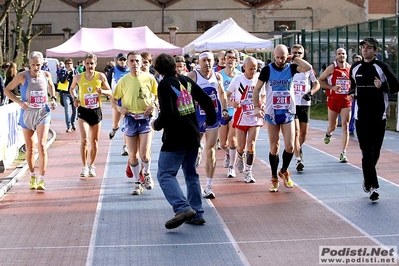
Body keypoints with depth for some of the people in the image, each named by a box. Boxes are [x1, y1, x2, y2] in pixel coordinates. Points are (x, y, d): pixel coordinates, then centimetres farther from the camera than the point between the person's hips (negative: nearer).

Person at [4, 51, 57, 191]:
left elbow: (51, 86, 23)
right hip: (27, 114, 0)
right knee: (30, 148, 10)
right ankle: (33, 176, 29)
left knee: (42, 146, -14)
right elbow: (7, 90, 0)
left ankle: (41, 179, -12)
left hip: (43, 113, 0)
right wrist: (20, 102, -14)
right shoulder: (22, 76, -8)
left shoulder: (46, 75, 0)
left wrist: (53, 99, 5)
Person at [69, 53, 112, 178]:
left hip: (96, 110, 1)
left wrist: (102, 91, -19)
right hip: (83, 111, -1)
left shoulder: (100, 76, -5)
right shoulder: (78, 77, -3)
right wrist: (75, 98, -3)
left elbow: (110, 92, 2)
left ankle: (91, 165, 28)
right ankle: (84, 167, -2)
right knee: (84, 139, -13)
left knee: (94, 141, 10)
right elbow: (71, 89, 16)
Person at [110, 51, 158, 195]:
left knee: (144, 153, -10)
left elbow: (158, 96, 10)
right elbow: (113, 99, 9)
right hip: (130, 119, 1)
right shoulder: (123, 80, 1)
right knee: (133, 154, 5)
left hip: (146, 118, -1)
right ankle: (137, 183, 20)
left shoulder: (149, 78, -1)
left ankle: (147, 173, 21)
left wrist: (154, 105, -9)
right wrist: (119, 108, -10)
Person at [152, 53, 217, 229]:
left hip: (175, 138, -7)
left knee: (165, 174, -5)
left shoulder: (165, 84, -11)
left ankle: (183, 208, -22)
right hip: (193, 136, 7)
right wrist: (211, 119, 32)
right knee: (191, 174, 17)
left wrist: (157, 125, -2)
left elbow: (167, 113, -21)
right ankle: (197, 214, 17)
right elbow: (206, 100, 15)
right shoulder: (186, 80, 10)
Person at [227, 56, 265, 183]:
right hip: (241, 116, 0)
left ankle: (248, 172, -1)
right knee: (241, 147, 5)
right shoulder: (237, 79, -5)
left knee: (251, 145, -9)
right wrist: (232, 102, -17)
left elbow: (263, 95, 14)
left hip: (255, 117, 0)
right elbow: (227, 94, 4)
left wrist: (261, 102, -8)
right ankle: (241, 158, 41)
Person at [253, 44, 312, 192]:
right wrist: (256, 106, -12)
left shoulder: (291, 68, -1)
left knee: (289, 147, -5)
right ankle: (274, 178, 17)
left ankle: (284, 171, 22)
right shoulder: (267, 69, -4)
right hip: (271, 113, -1)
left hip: (288, 113, 1)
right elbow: (257, 89, -2)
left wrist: (294, 58, -12)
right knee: (274, 147, 4)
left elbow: (308, 67, -19)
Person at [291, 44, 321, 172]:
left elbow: (317, 84, 10)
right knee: (296, 132, -12)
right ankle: (298, 160, -13)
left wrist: (311, 93, -7)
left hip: (305, 104, 2)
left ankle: (299, 148, 40)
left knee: (304, 133, 9)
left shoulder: (308, 68, 7)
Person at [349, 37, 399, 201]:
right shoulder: (355, 68, 9)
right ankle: (373, 186, -8)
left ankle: (368, 180, 30)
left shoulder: (382, 67, -4)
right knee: (367, 151, -6)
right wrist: (352, 92, 7)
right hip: (361, 116, 2)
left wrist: (382, 86, -19)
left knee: (375, 151, 7)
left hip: (379, 116, -2)